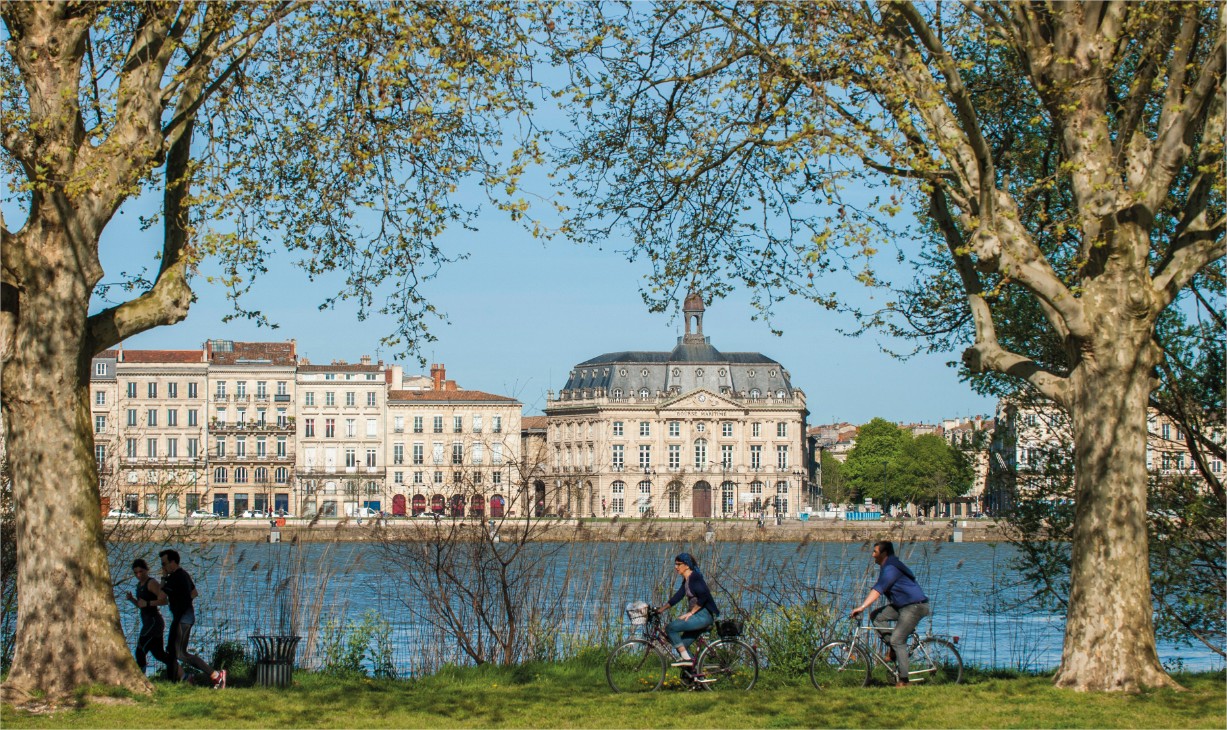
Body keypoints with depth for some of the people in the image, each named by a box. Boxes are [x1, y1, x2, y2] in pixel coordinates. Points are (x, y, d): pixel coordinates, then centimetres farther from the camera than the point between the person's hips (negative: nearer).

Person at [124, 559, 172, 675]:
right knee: (159, 655, 15)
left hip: (154, 622, -10)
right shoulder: (140, 584, 16)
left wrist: (147, 603, -25)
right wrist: (131, 599, 6)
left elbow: (163, 600, -20)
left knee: (140, 652, -12)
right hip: (149, 623, 10)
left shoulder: (152, 583, -12)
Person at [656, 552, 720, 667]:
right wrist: (661, 609, 14)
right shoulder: (686, 580, 16)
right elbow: (677, 597, 18)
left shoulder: (695, 577, -14)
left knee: (670, 628, -15)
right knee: (683, 644, 8)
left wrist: (690, 613, -18)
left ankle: (686, 658, -13)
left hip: (703, 615, -10)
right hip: (698, 616, 10)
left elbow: (703, 597, -22)